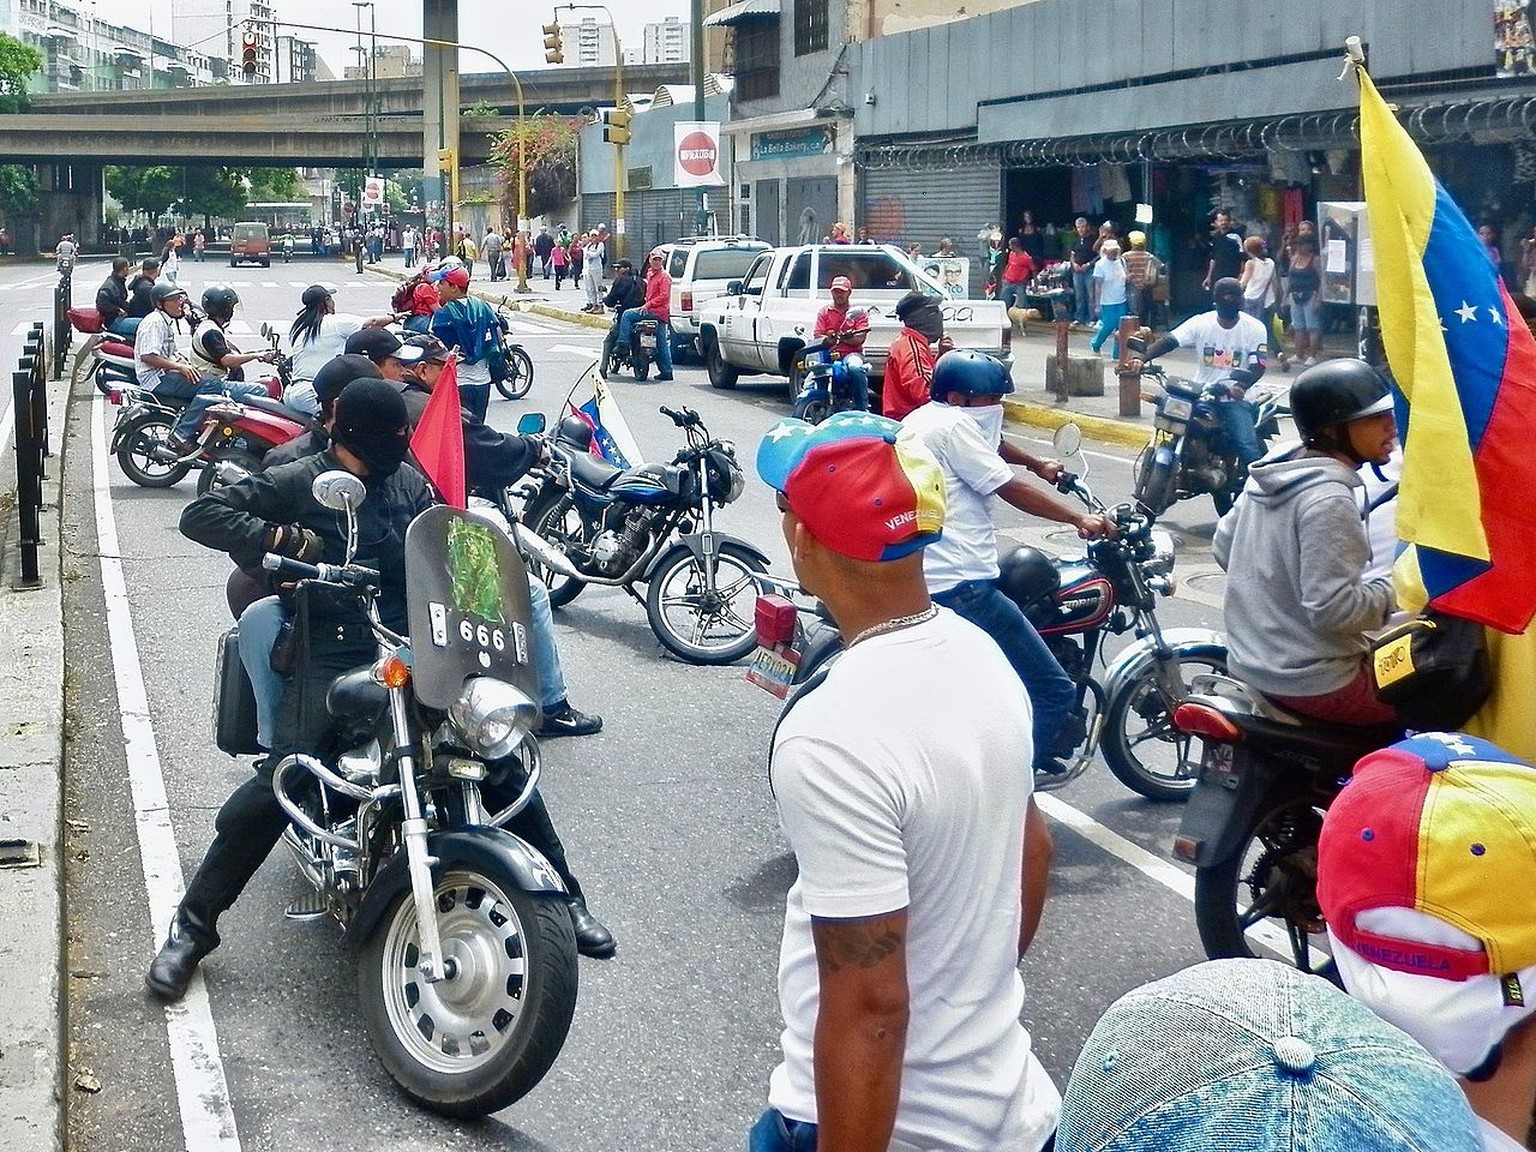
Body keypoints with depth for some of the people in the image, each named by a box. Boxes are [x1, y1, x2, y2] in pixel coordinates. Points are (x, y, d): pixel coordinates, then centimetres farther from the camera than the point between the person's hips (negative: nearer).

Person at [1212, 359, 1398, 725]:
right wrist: (1396, 589, -12)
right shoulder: (1329, 500, -23)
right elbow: (1333, 609, -26)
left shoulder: (1271, 470, 3)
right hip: (1312, 683, -9)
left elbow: (1223, 546, 14)